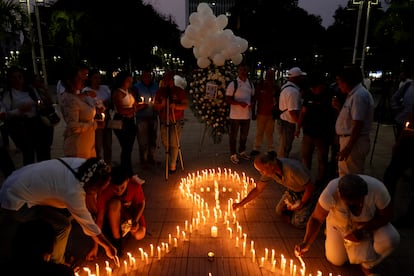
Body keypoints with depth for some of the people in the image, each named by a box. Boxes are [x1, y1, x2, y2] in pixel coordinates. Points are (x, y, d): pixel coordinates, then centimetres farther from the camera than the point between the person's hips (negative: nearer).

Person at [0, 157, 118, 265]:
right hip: (15, 200, -8)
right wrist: (108, 247, -9)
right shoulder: (73, 192, -33)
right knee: (62, 225, -14)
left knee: (67, 213, 10)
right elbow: (88, 224, -21)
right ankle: (55, 264, 9)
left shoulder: (84, 165, -16)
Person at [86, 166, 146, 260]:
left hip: (131, 213, 1)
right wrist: (95, 247, -28)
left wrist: (135, 221, -26)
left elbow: (141, 203, -11)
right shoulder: (105, 192, -31)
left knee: (139, 235, -23)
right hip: (113, 216, -1)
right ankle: (116, 239, -18)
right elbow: (100, 218, -27)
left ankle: (126, 225, 12)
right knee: (114, 204, -37)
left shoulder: (135, 186, -30)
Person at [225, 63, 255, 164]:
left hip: (247, 115, 6)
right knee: (233, 135, 4)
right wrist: (239, 103, -24)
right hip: (235, 115, -6)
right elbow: (228, 99, -11)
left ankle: (242, 152, 35)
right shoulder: (233, 84, -9)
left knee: (244, 135, 18)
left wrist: (252, 103, -5)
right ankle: (233, 155, 15)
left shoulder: (250, 84, 9)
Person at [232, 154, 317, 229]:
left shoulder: (292, 170, -42)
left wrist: (301, 205, -14)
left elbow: (311, 187, -28)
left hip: (305, 192, -5)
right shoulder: (269, 170, -21)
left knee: (299, 223, -10)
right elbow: (258, 189, -8)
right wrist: (240, 204, -10)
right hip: (292, 190, 6)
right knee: (279, 211, 2)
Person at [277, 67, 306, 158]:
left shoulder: (286, 87, 10)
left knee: (283, 148, 21)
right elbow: (293, 113, -27)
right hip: (288, 124, -10)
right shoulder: (293, 91, -22)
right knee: (284, 150, 1)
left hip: (283, 121, 10)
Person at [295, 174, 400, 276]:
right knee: (337, 260, 0)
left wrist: (362, 230, -30)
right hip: (340, 223, -1)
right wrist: (307, 243, -40)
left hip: (370, 223, 1)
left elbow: (386, 216, -18)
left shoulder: (377, 189, -36)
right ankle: (330, 233, 29)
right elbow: (316, 219, -27)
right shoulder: (330, 192, -38)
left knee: (390, 239, -25)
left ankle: (367, 265, 5)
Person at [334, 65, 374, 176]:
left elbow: (358, 124, -24)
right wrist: (339, 107, 5)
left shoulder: (359, 95, -19)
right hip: (350, 139, 11)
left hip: (354, 142, -11)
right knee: (345, 174, 22)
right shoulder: (354, 93, 13)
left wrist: (348, 147, -24)